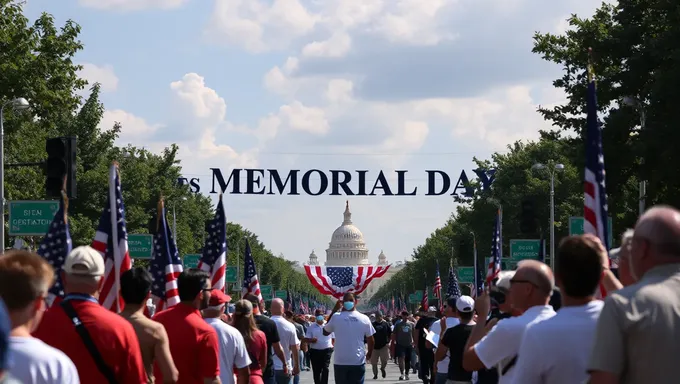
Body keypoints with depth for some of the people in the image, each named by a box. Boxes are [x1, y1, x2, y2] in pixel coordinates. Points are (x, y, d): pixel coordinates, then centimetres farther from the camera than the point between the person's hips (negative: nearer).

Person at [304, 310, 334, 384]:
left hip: (326, 351, -1)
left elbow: (334, 338, 12)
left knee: (325, 369, -12)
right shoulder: (311, 327, 4)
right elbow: (306, 339, 1)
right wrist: (311, 340, -19)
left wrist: (331, 345, 1)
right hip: (315, 351, 2)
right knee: (316, 371, 6)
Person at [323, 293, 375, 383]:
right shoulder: (364, 318, -2)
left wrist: (334, 310, 11)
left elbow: (325, 332, 12)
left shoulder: (336, 317, -6)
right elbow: (371, 340, 5)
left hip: (340, 362, 0)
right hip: (358, 362, 0)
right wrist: (369, 354, 25)